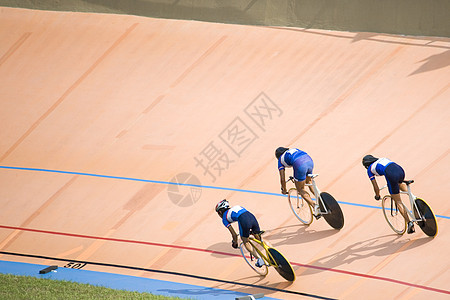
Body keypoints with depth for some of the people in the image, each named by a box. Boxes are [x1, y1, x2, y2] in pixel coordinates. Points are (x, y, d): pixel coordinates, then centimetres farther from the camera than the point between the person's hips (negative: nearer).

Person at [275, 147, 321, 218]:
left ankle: (314, 206, -1)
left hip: (300, 166, -5)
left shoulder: (281, 160, 23)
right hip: (310, 161, 5)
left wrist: (284, 190, 39)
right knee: (308, 181, 34)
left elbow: (282, 179, 22)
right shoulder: (294, 149, 37)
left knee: (300, 190, 13)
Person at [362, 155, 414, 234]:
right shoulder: (383, 159, 35)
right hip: (400, 170, 5)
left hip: (391, 175, -5)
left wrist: (377, 196, 38)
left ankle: (409, 222, -4)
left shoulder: (370, 169, 21)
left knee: (398, 202, 5)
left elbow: (375, 186, 20)